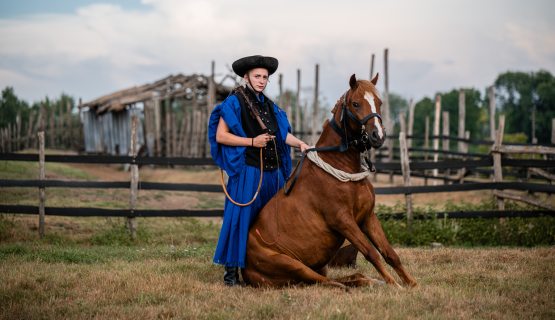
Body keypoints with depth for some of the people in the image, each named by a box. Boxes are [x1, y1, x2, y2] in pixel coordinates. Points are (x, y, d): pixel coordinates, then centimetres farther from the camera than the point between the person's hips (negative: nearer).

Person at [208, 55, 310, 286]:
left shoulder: (268, 105, 17)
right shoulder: (234, 102, -4)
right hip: (247, 170, -7)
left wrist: (299, 144, -9)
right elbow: (220, 136, -9)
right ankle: (231, 270, -2)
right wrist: (252, 142, -16)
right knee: (241, 217, -7)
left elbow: (283, 133, 10)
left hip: (272, 171, 7)